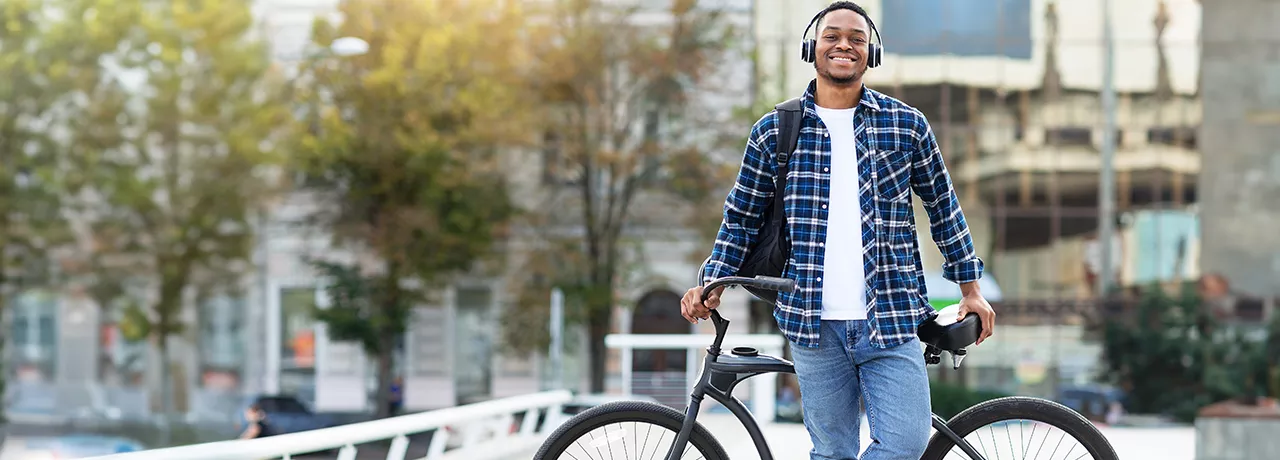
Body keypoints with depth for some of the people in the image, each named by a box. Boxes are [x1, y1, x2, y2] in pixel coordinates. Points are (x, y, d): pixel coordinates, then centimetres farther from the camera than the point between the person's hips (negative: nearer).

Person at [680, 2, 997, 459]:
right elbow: (742, 217, 13)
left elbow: (942, 206, 14)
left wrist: (970, 287, 13)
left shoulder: (907, 125, 6)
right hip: (815, 325, 0)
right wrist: (712, 282, 1)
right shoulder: (773, 131, 6)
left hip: (890, 320, 0)